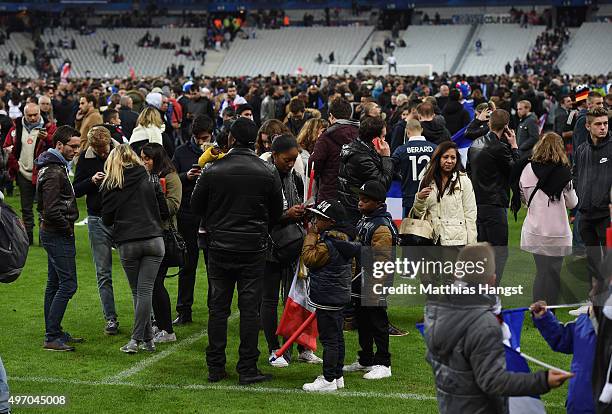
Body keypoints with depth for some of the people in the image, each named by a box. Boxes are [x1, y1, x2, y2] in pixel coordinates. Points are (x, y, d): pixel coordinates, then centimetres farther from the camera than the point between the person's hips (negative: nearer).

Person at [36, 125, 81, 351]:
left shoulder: (54, 167, 13)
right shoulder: (54, 173, -20)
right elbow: (51, 210, -28)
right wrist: (68, 227, -13)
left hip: (53, 233, 11)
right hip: (59, 235, -11)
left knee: (54, 284, 15)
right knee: (67, 284, -9)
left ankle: (54, 332, 22)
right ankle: (52, 337, -7)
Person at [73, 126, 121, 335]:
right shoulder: (86, 158, 1)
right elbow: (76, 190, 3)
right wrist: (92, 181, -16)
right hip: (98, 220, 1)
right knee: (103, 273, 5)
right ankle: (111, 319, 12)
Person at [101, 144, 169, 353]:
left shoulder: (110, 185, 1)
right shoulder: (149, 180, 3)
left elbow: (107, 220, 3)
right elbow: (165, 212, 5)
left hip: (127, 245, 0)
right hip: (154, 241, 0)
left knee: (137, 292, 11)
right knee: (145, 290, 0)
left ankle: (147, 338, 11)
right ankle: (137, 339, -3)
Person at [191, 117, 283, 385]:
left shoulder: (213, 171, -6)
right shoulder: (267, 174, -5)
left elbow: (196, 207, 4)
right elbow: (277, 214, 5)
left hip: (219, 247, 1)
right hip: (253, 249, -1)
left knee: (218, 308, 9)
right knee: (249, 309, 3)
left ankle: (215, 367, 12)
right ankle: (247, 370, 5)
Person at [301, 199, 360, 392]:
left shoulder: (327, 244, -21)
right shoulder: (344, 239, 10)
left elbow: (309, 258, -16)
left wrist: (311, 236, -10)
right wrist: (315, 236, 14)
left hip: (326, 299, -10)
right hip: (340, 295, 10)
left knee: (328, 338, -5)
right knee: (337, 336, 16)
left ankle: (328, 380, 0)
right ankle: (338, 376, 24)